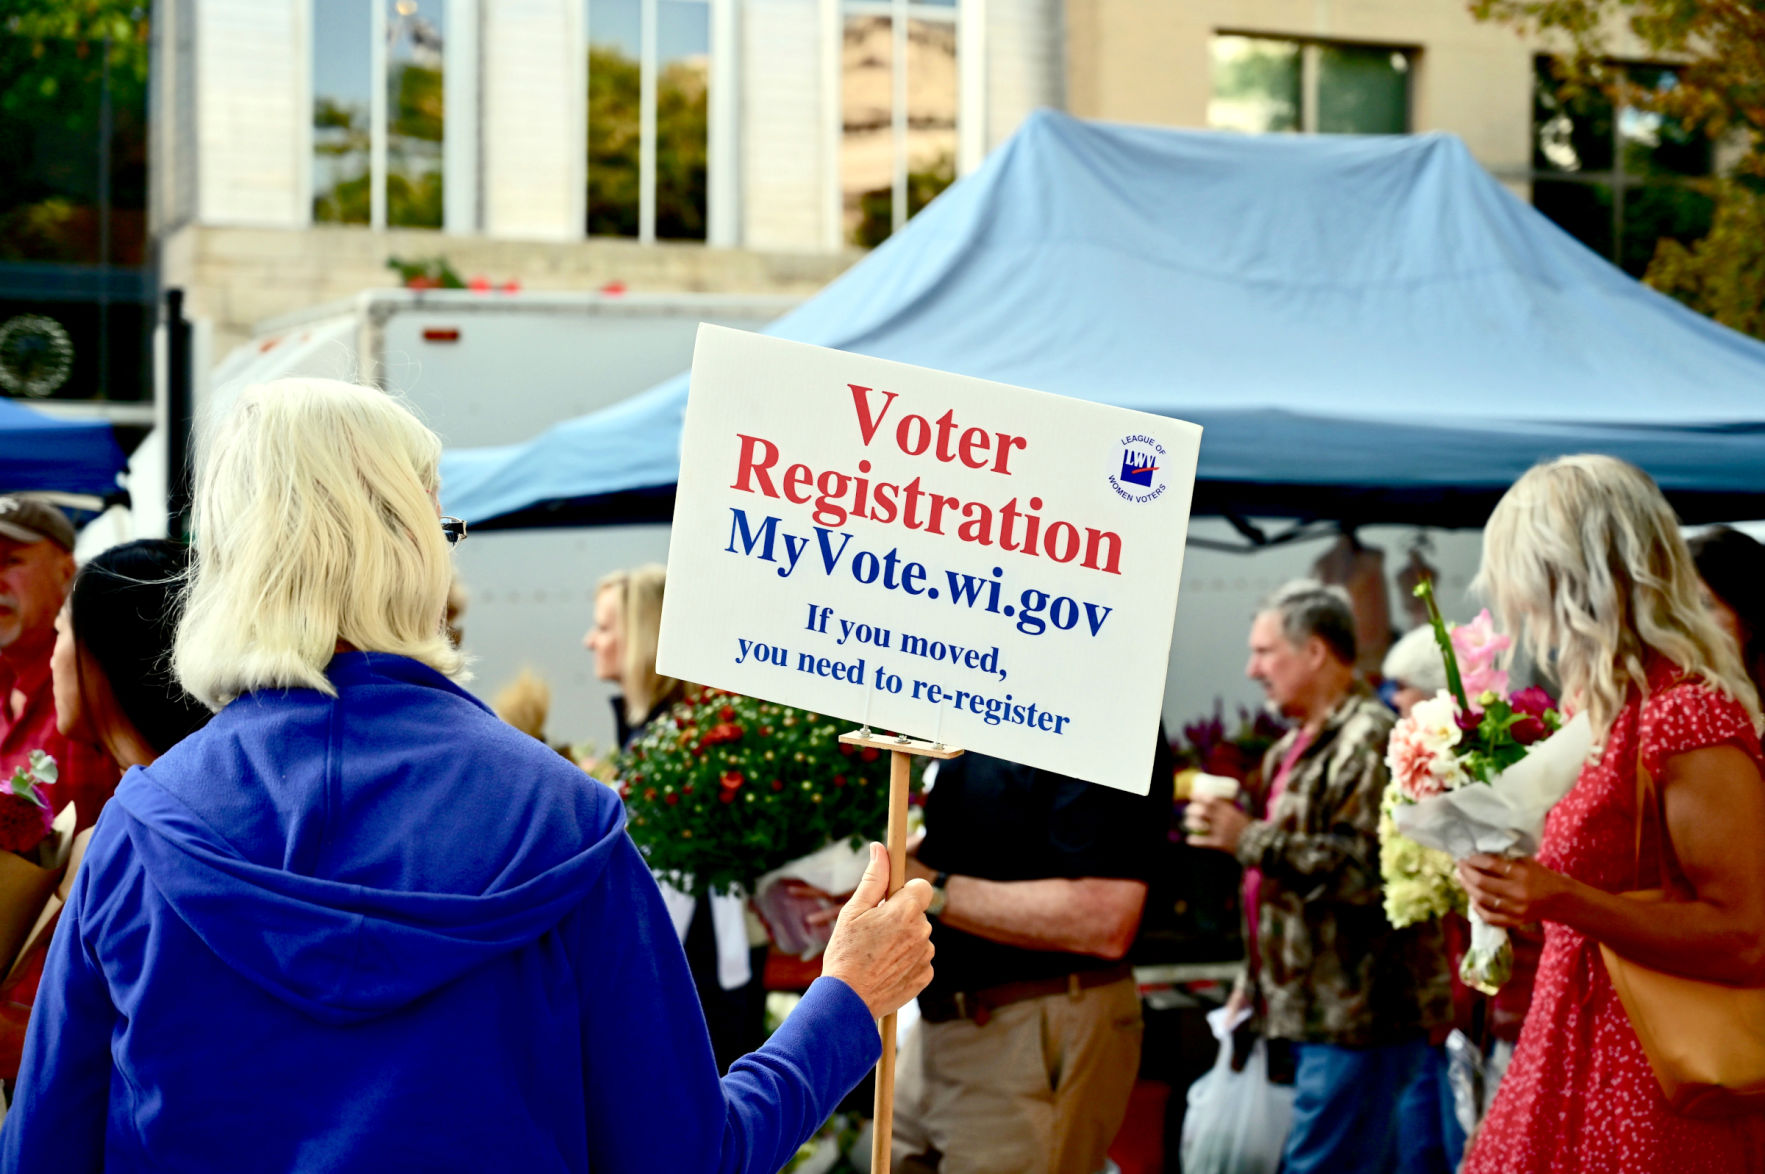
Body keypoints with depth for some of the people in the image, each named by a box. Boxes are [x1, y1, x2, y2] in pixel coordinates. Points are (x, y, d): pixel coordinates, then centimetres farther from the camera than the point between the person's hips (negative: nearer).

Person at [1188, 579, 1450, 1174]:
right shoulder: (1299, 746, 19)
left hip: (1361, 1013, -10)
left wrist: (1251, 839, -21)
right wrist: (1253, 983, 25)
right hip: (1319, 1011, 10)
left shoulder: (1367, 740, -13)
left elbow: (1365, 869, -24)